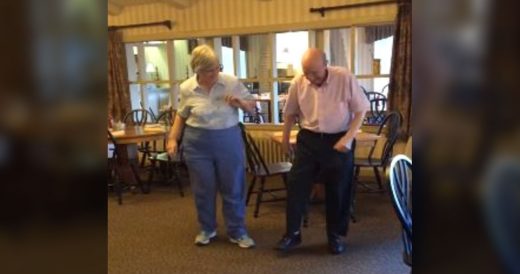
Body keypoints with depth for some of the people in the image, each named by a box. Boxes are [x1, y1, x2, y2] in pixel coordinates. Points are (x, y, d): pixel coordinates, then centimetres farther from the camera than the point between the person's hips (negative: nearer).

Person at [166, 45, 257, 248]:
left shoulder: (232, 82, -7)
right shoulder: (186, 88, -5)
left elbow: (252, 107, 2)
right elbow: (181, 115, 9)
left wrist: (240, 103, -19)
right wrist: (173, 139, 1)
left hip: (229, 141, 0)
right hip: (197, 144, 0)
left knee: (233, 188, 6)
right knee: (203, 189, 11)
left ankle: (237, 232, 21)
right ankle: (207, 229, 31)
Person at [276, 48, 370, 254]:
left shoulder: (345, 78, -15)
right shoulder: (298, 83, -6)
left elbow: (360, 110, -9)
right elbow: (290, 113, 9)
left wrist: (348, 138, -17)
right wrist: (285, 138, 15)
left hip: (338, 140, -2)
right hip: (309, 139, 2)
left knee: (338, 190, 7)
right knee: (296, 185, -1)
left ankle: (336, 235, 26)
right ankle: (292, 233, 13)